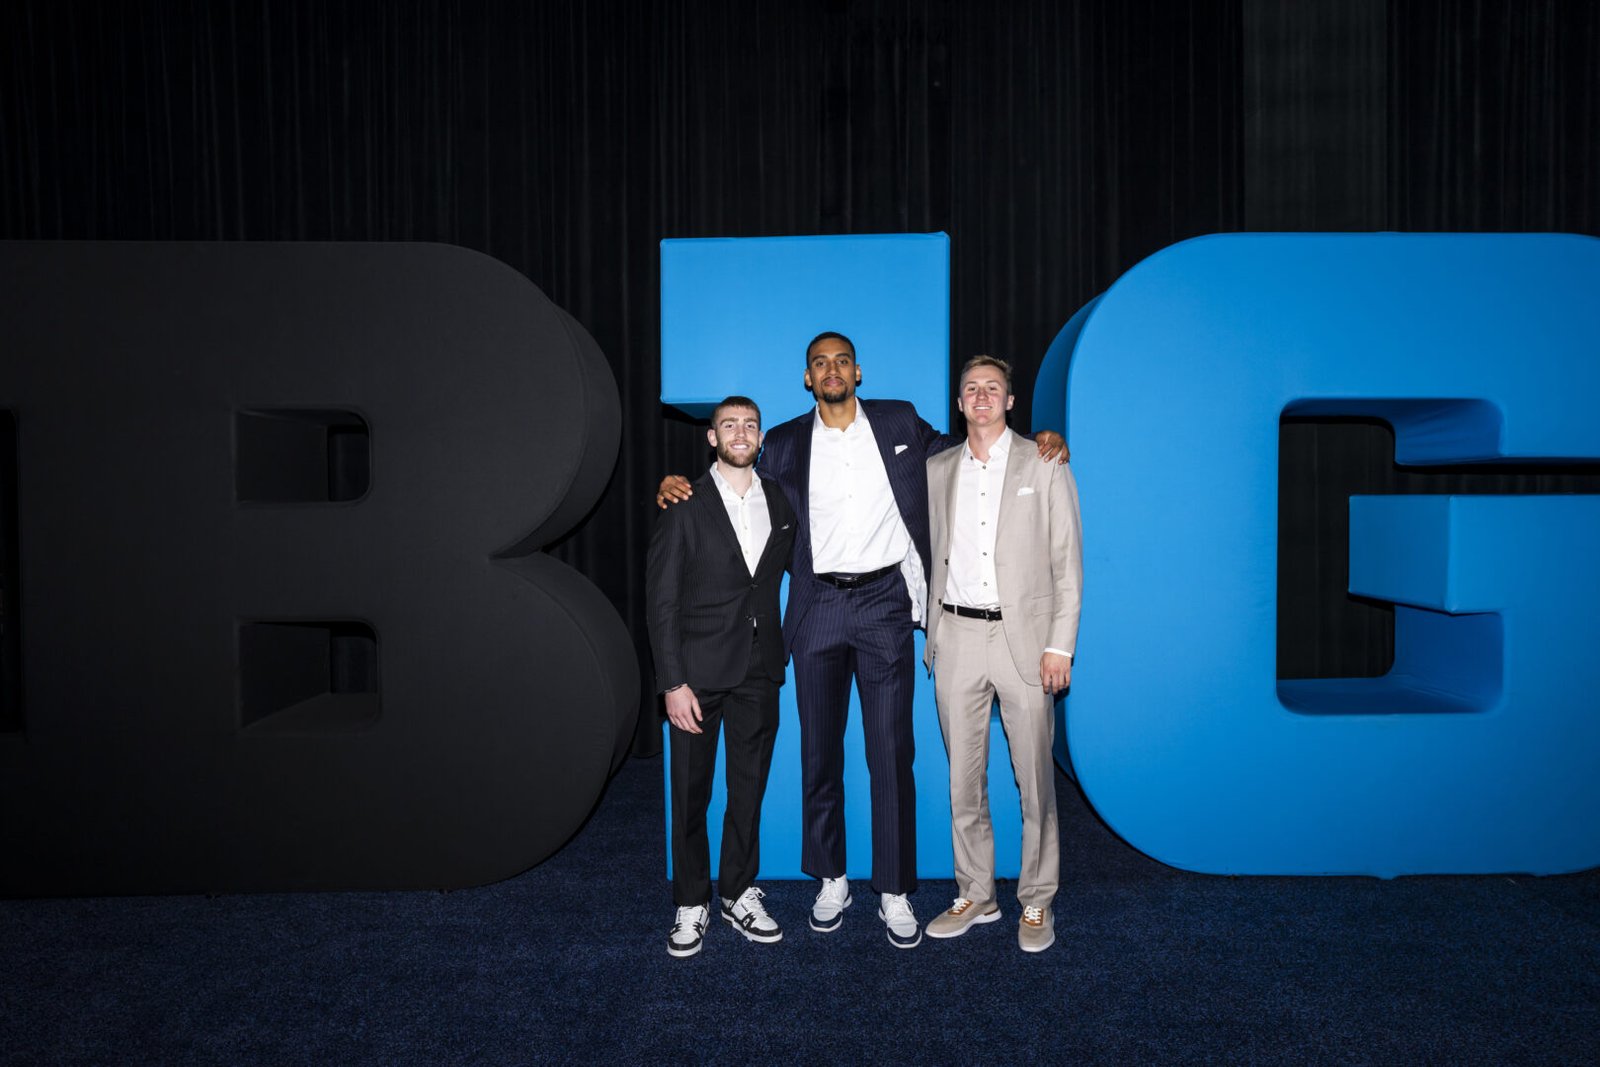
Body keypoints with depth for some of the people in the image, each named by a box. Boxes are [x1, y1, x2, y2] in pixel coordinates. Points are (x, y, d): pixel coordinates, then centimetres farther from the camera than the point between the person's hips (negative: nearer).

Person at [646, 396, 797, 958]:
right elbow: (661, 601, -7)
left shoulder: (779, 504, 8)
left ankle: (740, 894, 29)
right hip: (699, 670, -3)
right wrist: (673, 682, -13)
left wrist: (783, 651, 6)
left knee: (749, 789, 12)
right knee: (691, 794, 6)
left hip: (759, 671, 4)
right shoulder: (684, 507, -5)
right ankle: (692, 905, 22)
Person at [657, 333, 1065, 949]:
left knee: (891, 753, 0)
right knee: (819, 752, 10)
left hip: (884, 602, -1)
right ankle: (831, 880, 27)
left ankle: (895, 892, 14)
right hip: (818, 608, 1)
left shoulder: (899, 423, 7)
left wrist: (1035, 444, 7)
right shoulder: (785, 445, 8)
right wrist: (679, 487, 0)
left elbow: (950, 451, 20)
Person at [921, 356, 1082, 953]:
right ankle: (975, 897, 24)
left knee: (1034, 780, 3)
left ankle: (1037, 904, 19)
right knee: (964, 778, 9)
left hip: (1023, 636, -3)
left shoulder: (1044, 466, 3)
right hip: (957, 637, 3)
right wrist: (931, 634, 9)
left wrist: (1060, 646, -7)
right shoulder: (937, 471, 11)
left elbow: (1067, 562, 0)